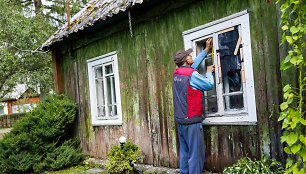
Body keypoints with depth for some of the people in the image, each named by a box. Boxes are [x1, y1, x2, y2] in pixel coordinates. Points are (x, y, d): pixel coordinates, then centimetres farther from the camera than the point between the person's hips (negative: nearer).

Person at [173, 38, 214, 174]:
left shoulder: (176, 73, 9)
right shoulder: (192, 74, -16)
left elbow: (194, 64, 22)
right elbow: (209, 85, -8)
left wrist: (206, 50, 30)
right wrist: (209, 72, 11)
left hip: (180, 120, 9)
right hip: (192, 121, -8)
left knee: (184, 151, 17)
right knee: (196, 153, -2)